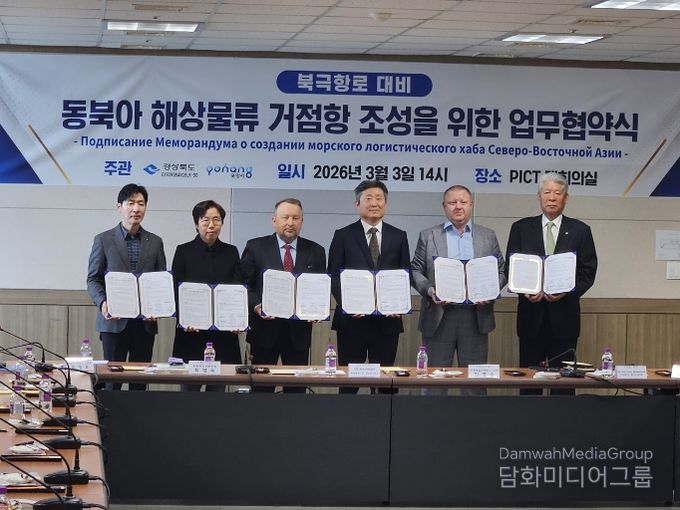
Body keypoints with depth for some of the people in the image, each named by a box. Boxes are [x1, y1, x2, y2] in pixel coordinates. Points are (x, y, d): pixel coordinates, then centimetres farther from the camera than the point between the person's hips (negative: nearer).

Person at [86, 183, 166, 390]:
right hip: (114, 321, -2)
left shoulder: (155, 242, 11)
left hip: (145, 321, 2)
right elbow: (93, 279, 3)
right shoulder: (104, 240, 4)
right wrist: (102, 303, -15)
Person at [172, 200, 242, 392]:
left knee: (218, 387, 1)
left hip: (223, 333, 2)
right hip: (191, 331, -2)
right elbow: (175, 291, 1)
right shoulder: (184, 251, 4)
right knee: (190, 387, -2)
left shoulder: (231, 252, 10)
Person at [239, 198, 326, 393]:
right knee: (262, 387, 3)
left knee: (297, 388, 3)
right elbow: (244, 284, 2)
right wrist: (256, 306, -15)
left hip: (299, 331, 2)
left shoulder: (315, 252, 9)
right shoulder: (256, 247, 4)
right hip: (265, 328, -1)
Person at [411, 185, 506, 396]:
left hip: (475, 317, 1)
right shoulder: (428, 236, 8)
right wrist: (429, 290, -12)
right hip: (439, 317, -1)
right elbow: (416, 270, 6)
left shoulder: (488, 236, 11)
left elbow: (501, 271, 10)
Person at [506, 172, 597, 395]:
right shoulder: (521, 228, 8)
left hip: (564, 314, -1)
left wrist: (568, 291, -14)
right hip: (531, 313, 1)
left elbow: (588, 272, 4)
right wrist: (525, 291, -14)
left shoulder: (580, 231, 7)